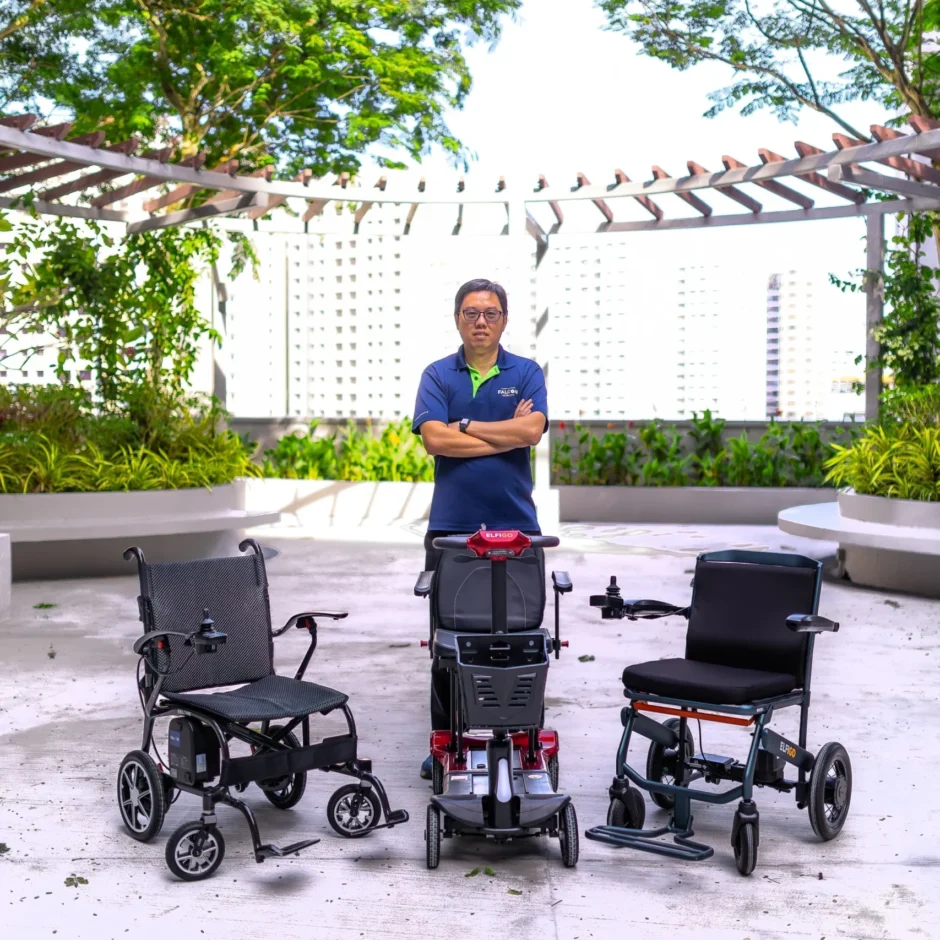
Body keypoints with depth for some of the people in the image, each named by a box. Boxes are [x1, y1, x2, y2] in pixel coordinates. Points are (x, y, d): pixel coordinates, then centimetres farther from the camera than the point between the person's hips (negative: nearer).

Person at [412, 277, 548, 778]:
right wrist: (506, 434, -9)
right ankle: (446, 739, 16)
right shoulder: (437, 375, 6)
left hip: (515, 524, 0)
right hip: (451, 525, 0)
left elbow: (532, 430, -12)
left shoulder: (526, 373, 6)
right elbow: (434, 438, -10)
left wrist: (465, 426, -8)